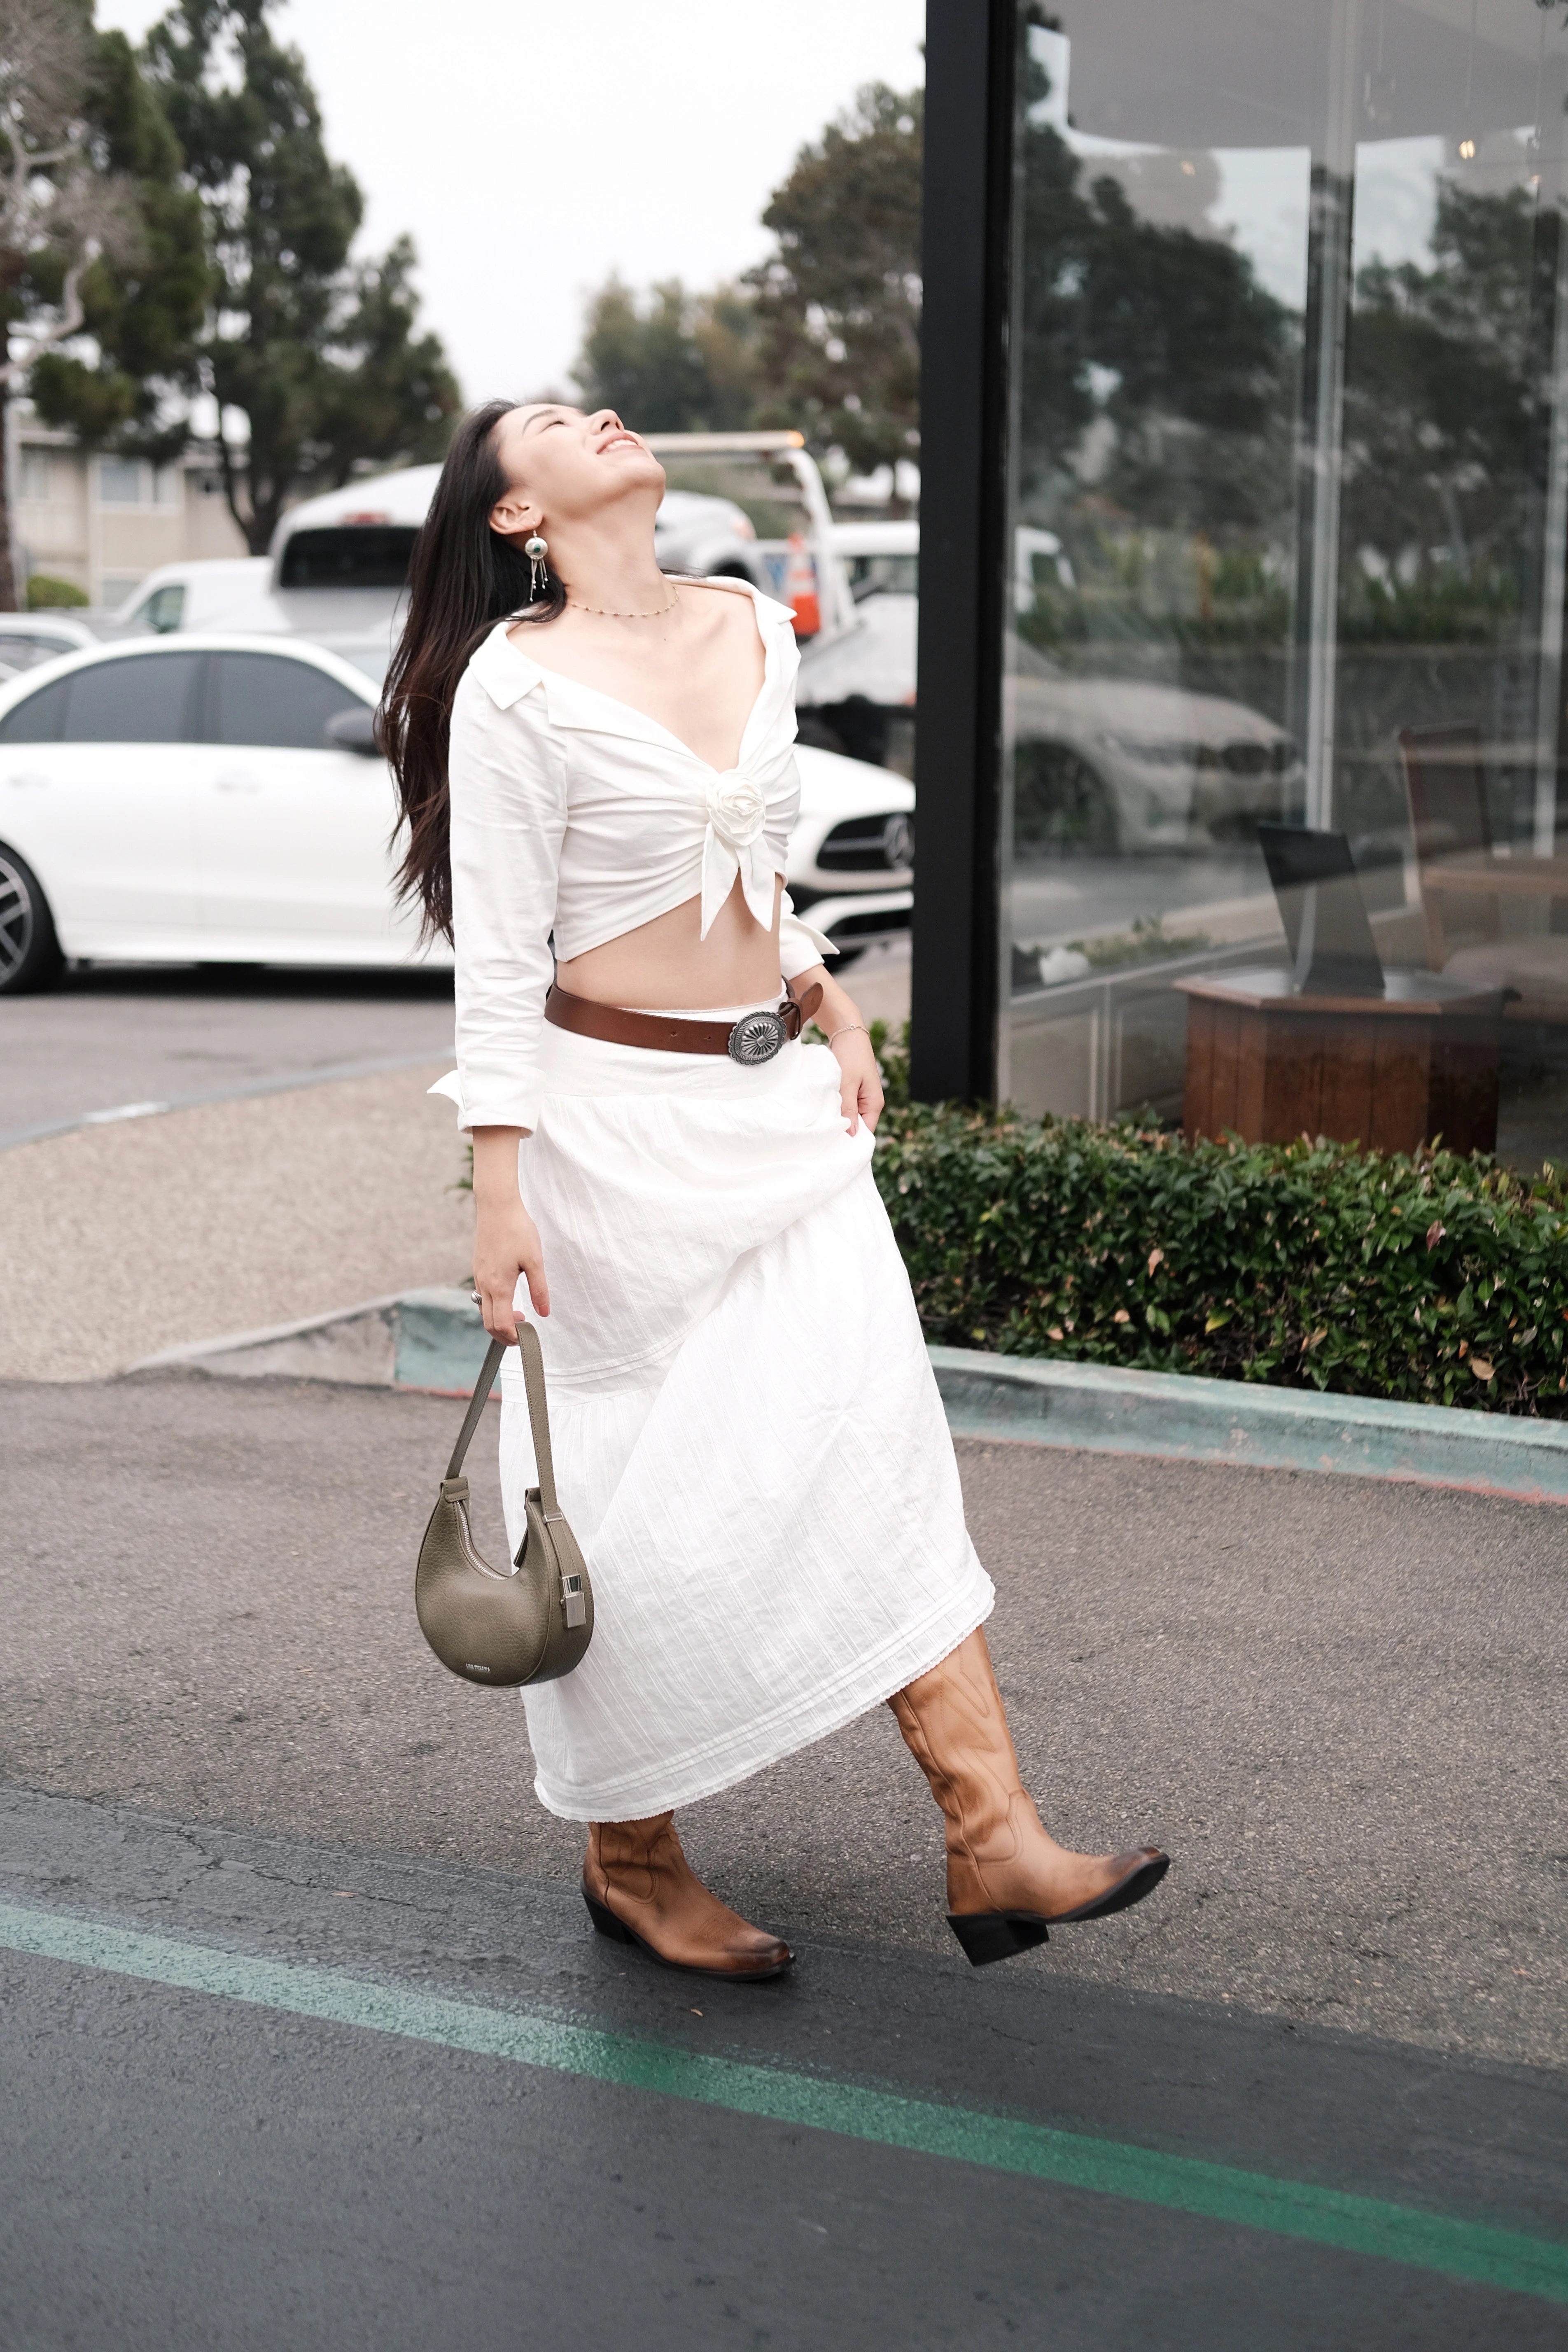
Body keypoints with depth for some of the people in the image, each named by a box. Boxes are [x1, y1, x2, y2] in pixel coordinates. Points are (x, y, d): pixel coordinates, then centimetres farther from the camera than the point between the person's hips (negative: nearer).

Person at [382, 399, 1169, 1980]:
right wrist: (498, 1196, -15)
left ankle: (993, 1844, -4)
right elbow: (498, 960, -11)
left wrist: (828, 1001, 8)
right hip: (621, 1113, -6)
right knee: (643, 1495, 3)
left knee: (877, 1439, -4)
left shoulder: (751, 629, 9)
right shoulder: (519, 689, -11)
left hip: (779, 1100, 6)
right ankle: (631, 1861, 21)